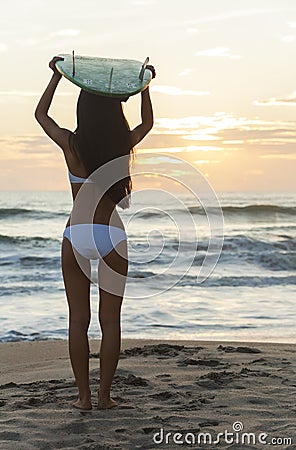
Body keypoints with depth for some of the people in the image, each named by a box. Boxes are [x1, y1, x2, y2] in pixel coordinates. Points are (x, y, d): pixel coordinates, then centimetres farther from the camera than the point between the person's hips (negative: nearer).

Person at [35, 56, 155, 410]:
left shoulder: (71, 145, -6)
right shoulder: (123, 146, -4)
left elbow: (41, 114, 14)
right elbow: (147, 122, 19)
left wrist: (57, 75, 16)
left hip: (76, 235, 0)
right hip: (112, 235, 0)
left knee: (78, 319, 6)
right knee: (110, 320, 7)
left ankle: (83, 395, 8)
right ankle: (104, 394, 9)